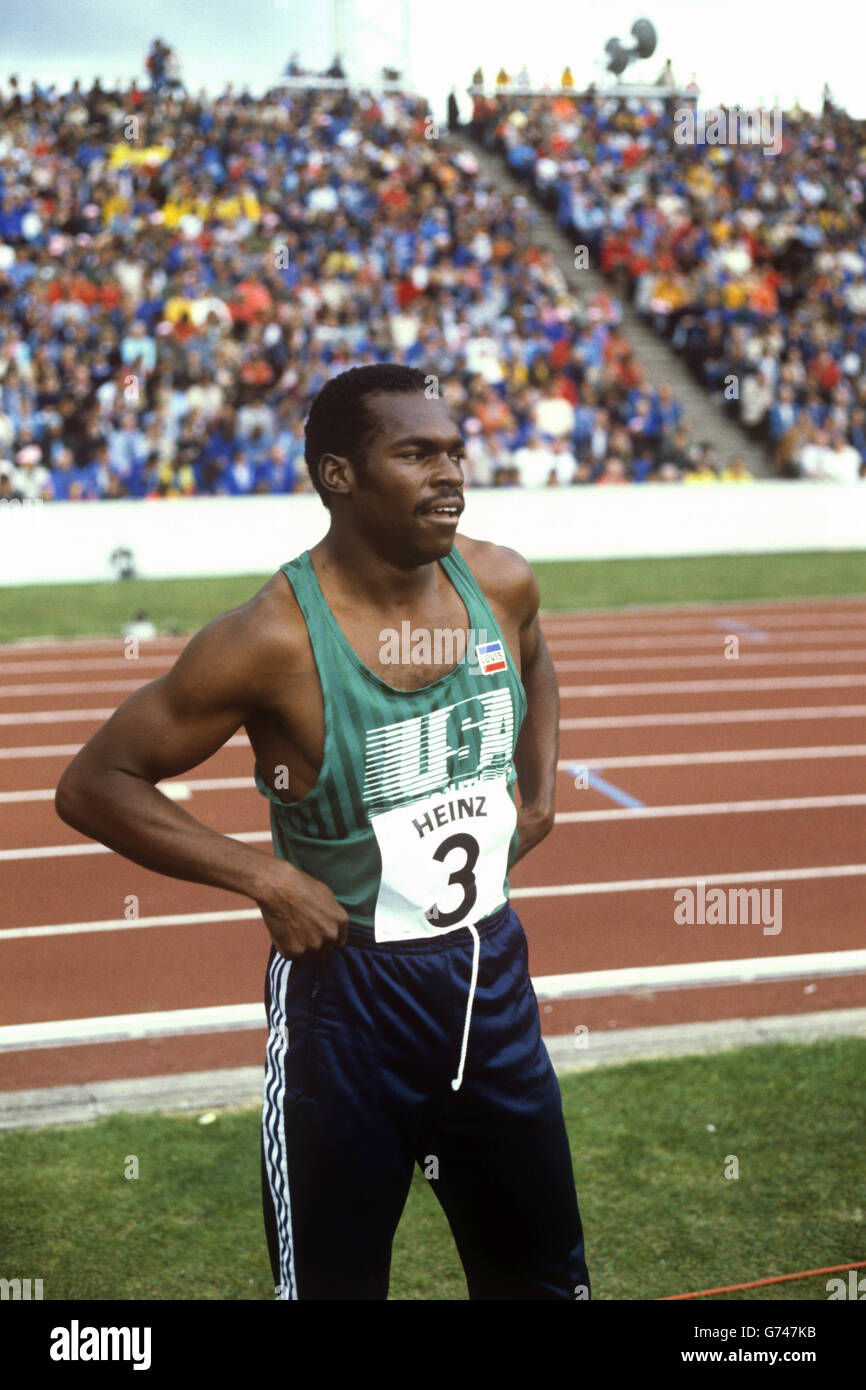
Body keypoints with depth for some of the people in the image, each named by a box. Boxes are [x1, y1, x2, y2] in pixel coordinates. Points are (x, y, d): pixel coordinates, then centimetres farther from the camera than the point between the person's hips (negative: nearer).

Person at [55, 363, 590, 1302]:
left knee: (547, 1279, 18)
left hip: (492, 976, 6)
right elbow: (93, 785, -15)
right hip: (346, 991, -5)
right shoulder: (274, 640, -21)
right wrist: (267, 879, -20)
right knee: (334, 1286, 7)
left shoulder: (502, 584, -4)